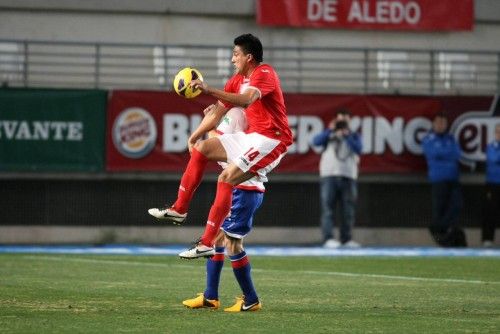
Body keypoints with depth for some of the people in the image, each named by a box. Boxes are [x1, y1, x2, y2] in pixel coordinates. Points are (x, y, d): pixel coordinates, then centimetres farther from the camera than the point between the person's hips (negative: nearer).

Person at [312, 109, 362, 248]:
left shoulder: (354, 136, 19)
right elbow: (316, 141, -3)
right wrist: (330, 130, -11)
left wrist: (346, 135, -11)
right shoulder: (328, 134, 16)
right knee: (328, 208, -10)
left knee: (349, 210, 1)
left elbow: (358, 149, -1)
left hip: (348, 177, 2)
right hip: (329, 175, -2)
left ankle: (346, 239, 6)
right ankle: (328, 238, -15)